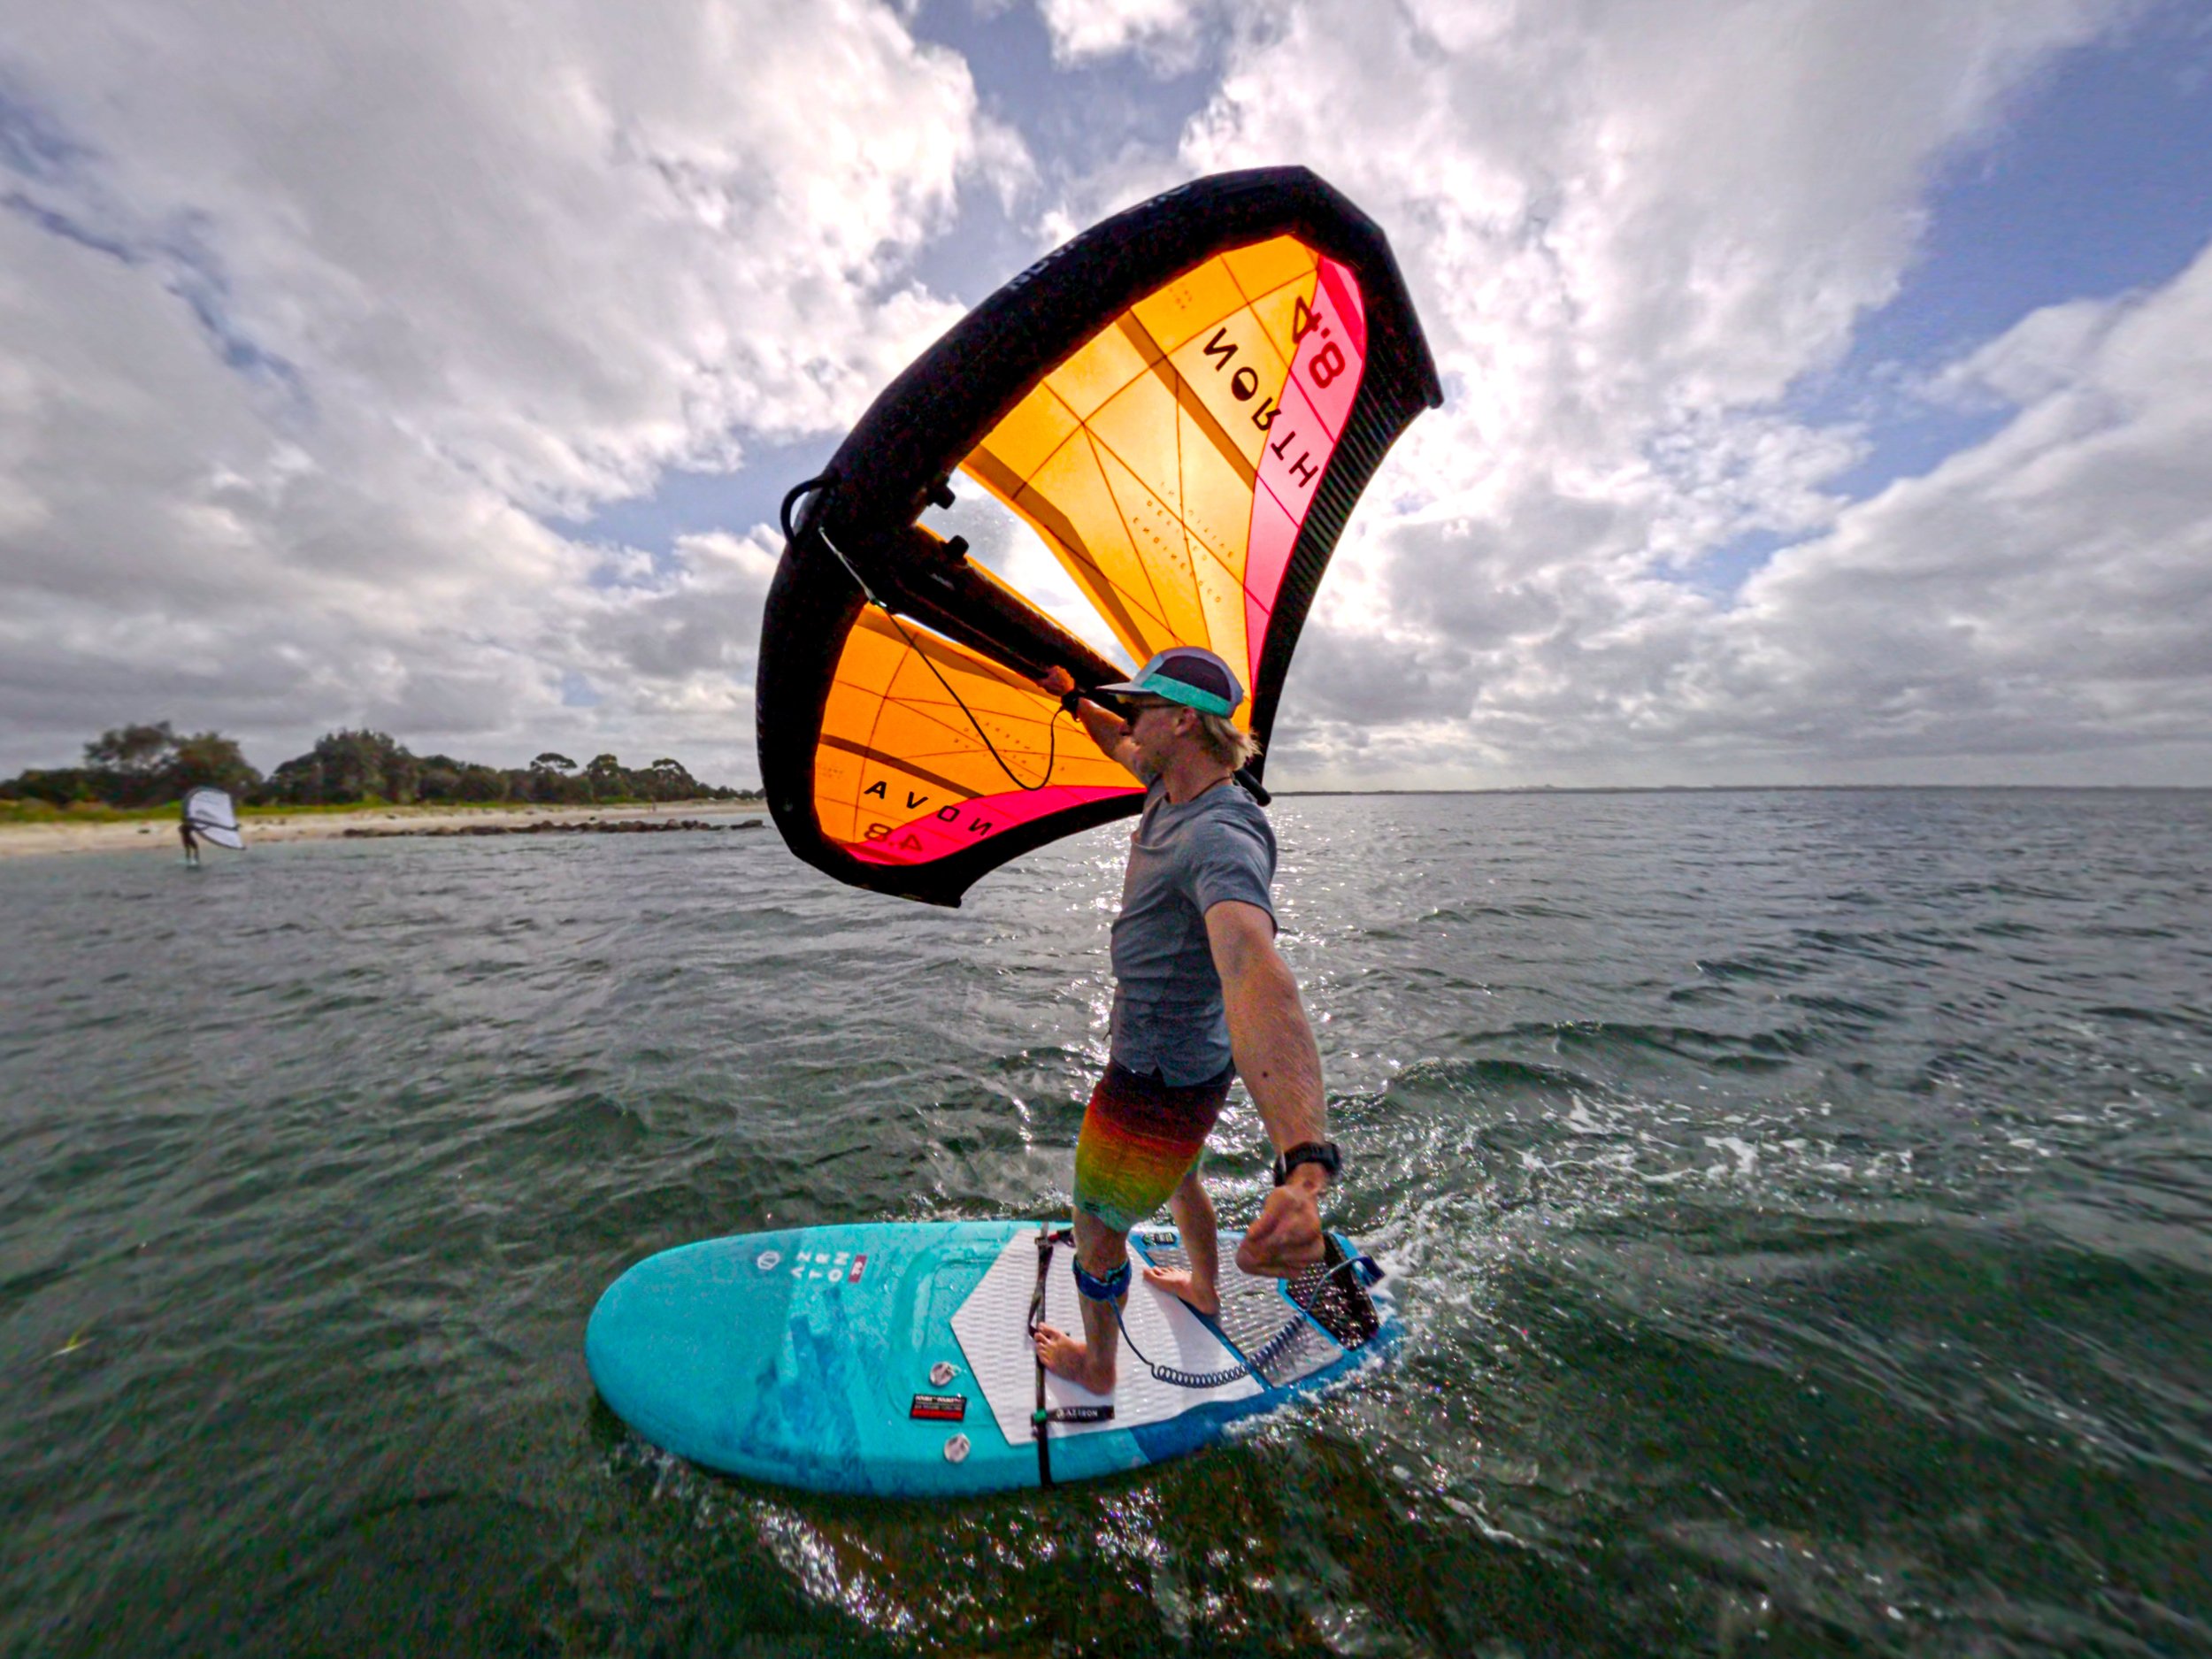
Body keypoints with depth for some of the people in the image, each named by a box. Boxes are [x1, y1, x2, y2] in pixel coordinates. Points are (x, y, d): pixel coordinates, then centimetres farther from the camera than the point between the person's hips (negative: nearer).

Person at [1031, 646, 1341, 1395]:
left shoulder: (1220, 836, -35)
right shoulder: (1172, 786, -4)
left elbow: (1256, 973, -52)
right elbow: (1122, 745, 20)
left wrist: (1304, 1168, -62)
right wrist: (1073, 700, 23)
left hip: (1162, 1078, -9)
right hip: (1187, 1054, 9)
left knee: (1096, 1228, 16)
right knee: (1176, 1174, 34)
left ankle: (1095, 1367, 46)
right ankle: (1204, 1289, 63)